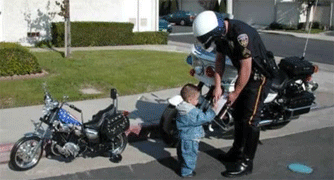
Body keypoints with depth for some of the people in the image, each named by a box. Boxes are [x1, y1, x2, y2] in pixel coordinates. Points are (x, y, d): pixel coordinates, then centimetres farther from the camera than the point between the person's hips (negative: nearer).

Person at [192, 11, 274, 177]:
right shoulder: (220, 33, -5)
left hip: (259, 76, -9)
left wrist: (235, 93, -16)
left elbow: (246, 68, -27)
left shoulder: (241, 34, -32)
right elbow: (220, 59, 6)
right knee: (238, 114, 17)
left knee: (249, 119, -8)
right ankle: (237, 151, 33)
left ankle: (246, 162, 1)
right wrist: (217, 86, -1)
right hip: (244, 74, 9)